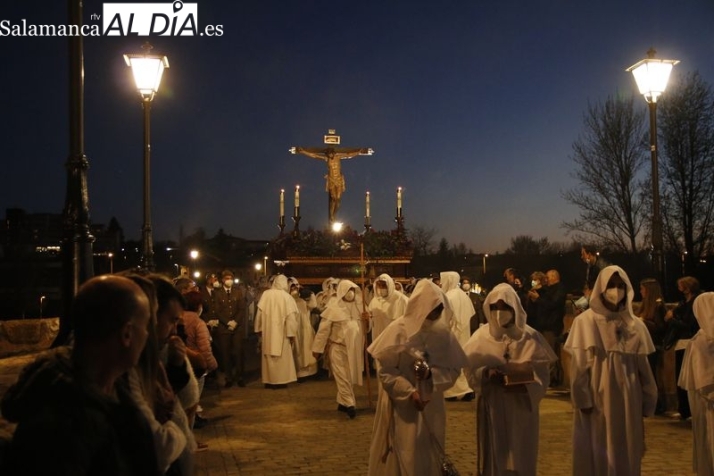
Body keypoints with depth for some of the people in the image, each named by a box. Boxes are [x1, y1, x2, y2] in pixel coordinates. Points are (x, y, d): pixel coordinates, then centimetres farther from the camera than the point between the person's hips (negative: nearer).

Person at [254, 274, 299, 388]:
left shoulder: (266, 294, -5)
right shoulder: (287, 297, -11)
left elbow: (260, 312, -1)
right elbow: (291, 316, -11)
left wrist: (259, 328, 8)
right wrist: (291, 333, -6)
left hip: (267, 331, 3)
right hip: (281, 332, -2)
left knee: (268, 356, 11)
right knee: (282, 357, 7)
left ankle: (269, 381, 15)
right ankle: (280, 381, 8)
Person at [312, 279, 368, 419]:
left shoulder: (357, 306, 6)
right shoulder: (334, 307, -9)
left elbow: (363, 328, 13)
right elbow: (323, 329, -11)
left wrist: (366, 320, -9)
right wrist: (317, 348, -12)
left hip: (353, 347, 5)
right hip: (338, 346, -5)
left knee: (348, 377, 12)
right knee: (342, 377, -7)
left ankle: (343, 402, 23)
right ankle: (349, 404, -3)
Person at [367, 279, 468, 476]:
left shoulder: (443, 332, -4)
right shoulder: (398, 330, -13)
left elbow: (453, 370, -2)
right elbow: (385, 372, -11)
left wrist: (431, 374, -20)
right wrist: (409, 392, -21)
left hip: (431, 407, 3)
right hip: (401, 407, -3)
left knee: (429, 458, 15)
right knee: (403, 457, 5)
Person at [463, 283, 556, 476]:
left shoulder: (530, 338, -3)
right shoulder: (481, 336, 0)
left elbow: (541, 375, -2)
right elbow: (470, 369, 1)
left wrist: (523, 385, -20)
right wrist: (486, 374, -19)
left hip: (522, 408, 0)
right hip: (491, 408, 1)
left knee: (520, 458, 7)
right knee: (494, 455, 7)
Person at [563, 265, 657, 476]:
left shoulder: (635, 325, 7)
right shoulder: (585, 322, -5)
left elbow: (642, 366, 8)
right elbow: (579, 365, -7)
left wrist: (646, 402, 6)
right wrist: (583, 400, -13)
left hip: (627, 401, 4)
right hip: (596, 400, -4)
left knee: (627, 454, 10)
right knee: (596, 456, 2)